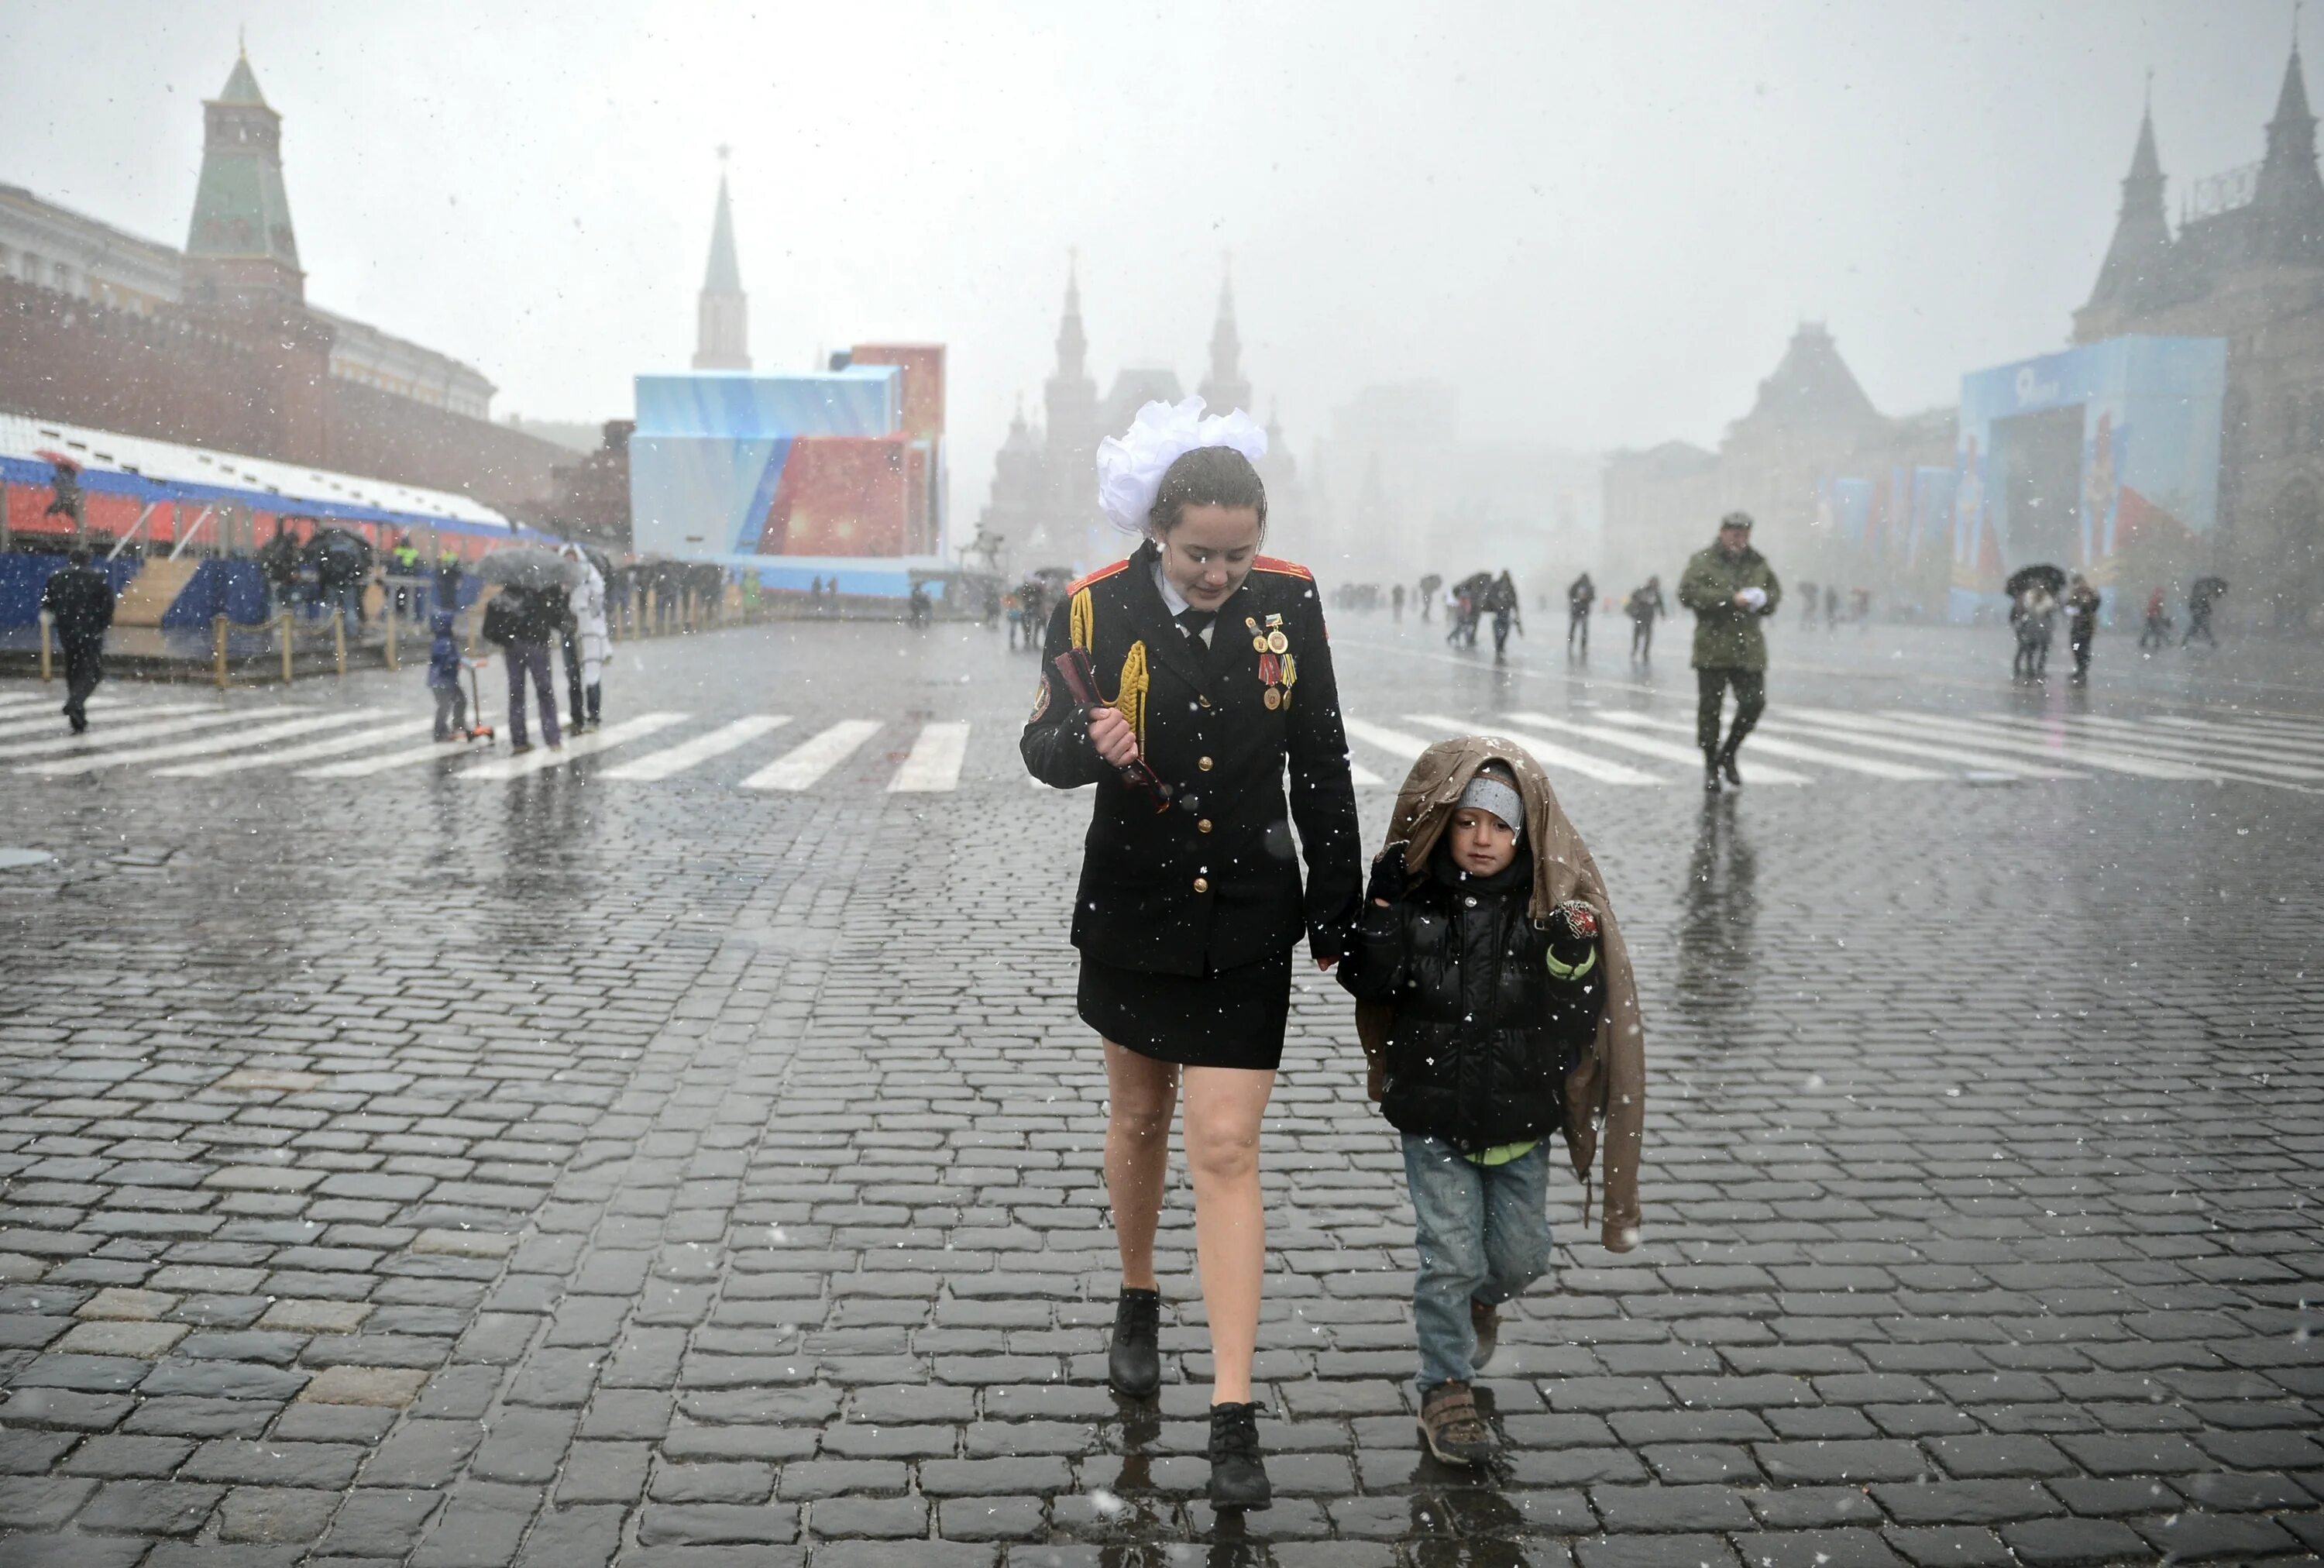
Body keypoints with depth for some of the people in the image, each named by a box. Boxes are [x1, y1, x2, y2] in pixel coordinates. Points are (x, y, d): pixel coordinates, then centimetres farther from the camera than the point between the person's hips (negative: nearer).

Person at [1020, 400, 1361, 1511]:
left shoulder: (1288, 601, -6)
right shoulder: (1095, 608, -10)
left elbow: (1321, 764, 2)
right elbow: (1042, 744, -4)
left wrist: (1337, 906, 3)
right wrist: (1090, 745, -28)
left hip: (1247, 919, -1)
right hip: (1134, 906, 1)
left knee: (1225, 1148, -5)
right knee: (1140, 1119, 18)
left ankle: (1234, 1412, 1)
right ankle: (1137, 1301, 45)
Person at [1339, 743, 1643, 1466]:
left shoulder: (1551, 905, -7)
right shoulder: (1410, 890, -6)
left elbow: (1578, 1023, -8)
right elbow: (1368, 983, -9)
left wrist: (1573, 959, -28)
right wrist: (1378, 920, -24)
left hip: (1520, 1120, 2)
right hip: (1433, 1115, -1)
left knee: (1522, 1255, 13)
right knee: (1450, 1256, 0)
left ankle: (1479, 1299, 48)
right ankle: (1446, 1388, 20)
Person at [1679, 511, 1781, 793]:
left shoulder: (1757, 562, 12)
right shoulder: (1704, 560, -3)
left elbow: (1775, 591, 22)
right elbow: (1688, 592, -15)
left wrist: (1763, 600, -3)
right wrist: (1730, 599, -18)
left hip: (1749, 648, 4)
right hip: (1712, 648, -4)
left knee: (1754, 702, 0)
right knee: (1710, 706, 1)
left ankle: (1727, 754, 21)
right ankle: (1711, 765, 14)